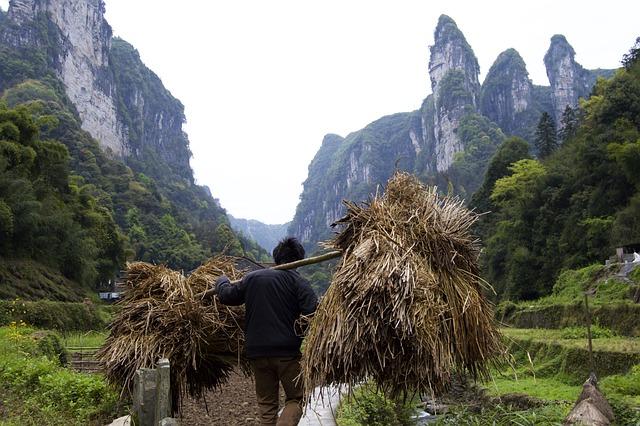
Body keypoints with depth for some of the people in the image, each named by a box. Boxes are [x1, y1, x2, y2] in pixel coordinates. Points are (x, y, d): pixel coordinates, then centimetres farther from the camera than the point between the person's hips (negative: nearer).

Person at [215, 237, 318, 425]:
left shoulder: (252, 277, 7)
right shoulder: (296, 281, -5)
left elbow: (226, 296, 16)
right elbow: (313, 312, -17)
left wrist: (222, 280, 35)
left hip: (256, 352, 4)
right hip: (287, 351, -4)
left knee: (267, 403, 15)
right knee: (296, 398, 7)